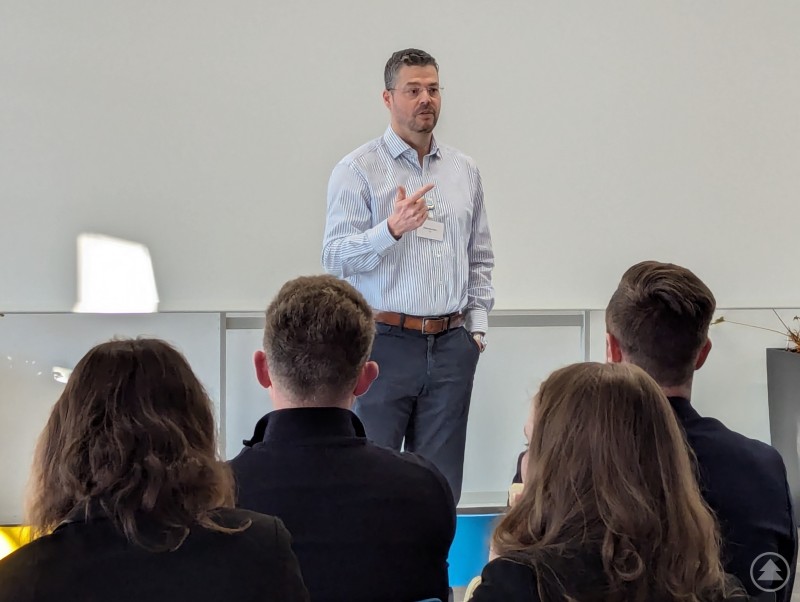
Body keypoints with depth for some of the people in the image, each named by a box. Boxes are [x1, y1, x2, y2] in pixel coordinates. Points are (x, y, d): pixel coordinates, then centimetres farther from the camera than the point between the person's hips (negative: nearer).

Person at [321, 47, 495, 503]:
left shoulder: (465, 171, 13)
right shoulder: (358, 170, -2)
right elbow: (336, 259, -10)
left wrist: (477, 325, 8)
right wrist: (393, 228, -25)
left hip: (451, 346, 4)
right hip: (385, 342, -4)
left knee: (440, 483, 6)